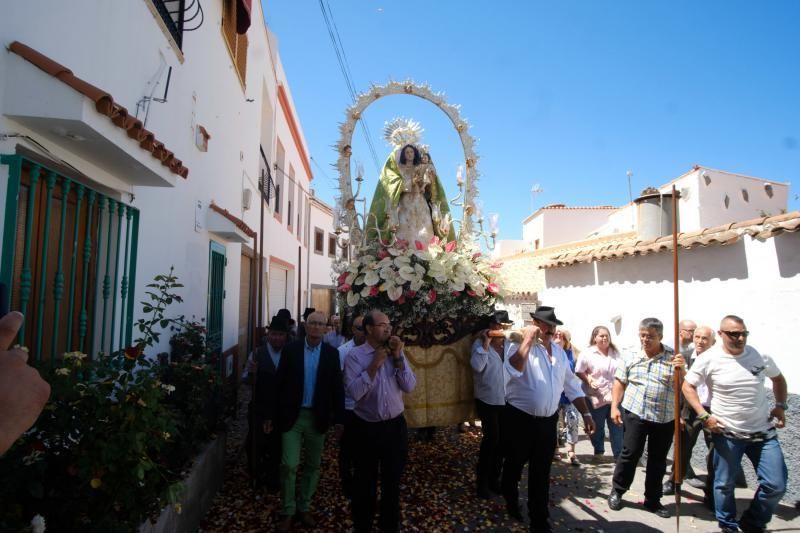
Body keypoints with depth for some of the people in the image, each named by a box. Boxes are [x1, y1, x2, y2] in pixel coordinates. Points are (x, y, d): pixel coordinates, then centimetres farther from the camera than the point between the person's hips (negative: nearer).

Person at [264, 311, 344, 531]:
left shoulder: (332, 353, -3)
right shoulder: (291, 350, -4)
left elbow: (337, 387, -1)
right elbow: (279, 384, -1)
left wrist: (339, 416, -4)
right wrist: (271, 415, -1)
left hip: (318, 417, 1)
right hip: (292, 415, -1)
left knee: (313, 466, 13)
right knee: (289, 465, -2)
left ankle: (304, 507, 31)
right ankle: (287, 511, 18)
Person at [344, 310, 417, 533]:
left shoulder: (396, 352, 0)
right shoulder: (355, 355, -11)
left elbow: (409, 386, -8)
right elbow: (355, 392, -21)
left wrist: (398, 357, -16)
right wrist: (374, 364, -24)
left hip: (395, 426, 3)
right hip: (366, 428, -2)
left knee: (392, 481, 18)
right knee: (365, 482, 18)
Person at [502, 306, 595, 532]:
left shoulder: (559, 352, 7)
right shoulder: (523, 347, -12)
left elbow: (572, 385, 14)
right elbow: (513, 370, -34)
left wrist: (586, 414, 10)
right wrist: (528, 340, -28)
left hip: (548, 421, 4)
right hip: (520, 419, -4)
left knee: (541, 473, 12)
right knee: (515, 466, 17)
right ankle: (511, 502, 44)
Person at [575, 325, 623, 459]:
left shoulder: (615, 352, 7)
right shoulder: (588, 353, -9)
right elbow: (579, 371, -6)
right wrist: (589, 379, -20)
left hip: (615, 396, 3)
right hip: (597, 397, -3)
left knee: (617, 427, 7)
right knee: (597, 427, 10)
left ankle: (619, 455, 17)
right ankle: (598, 452, 28)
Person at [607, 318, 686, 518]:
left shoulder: (673, 357, -2)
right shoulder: (631, 356, -1)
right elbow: (619, 382, 4)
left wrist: (681, 370, -22)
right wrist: (615, 406, -2)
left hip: (665, 418, 1)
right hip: (634, 413, -1)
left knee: (658, 460, 11)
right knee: (630, 454, 2)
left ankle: (653, 500, 26)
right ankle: (617, 491, 19)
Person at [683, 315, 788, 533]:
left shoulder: (760, 356, -1)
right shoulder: (709, 359, -11)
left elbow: (778, 378, 19)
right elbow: (688, 386, -5)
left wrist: (780, 406, 7)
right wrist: (704, 416, -13)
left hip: (764, 433, 3)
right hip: (727, 434, -3)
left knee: (776, 485, 4)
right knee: (725, 484, 7)